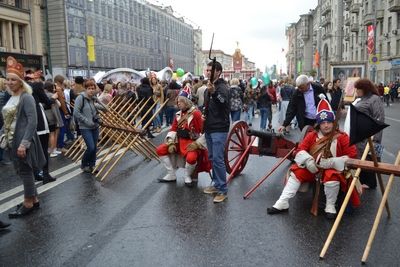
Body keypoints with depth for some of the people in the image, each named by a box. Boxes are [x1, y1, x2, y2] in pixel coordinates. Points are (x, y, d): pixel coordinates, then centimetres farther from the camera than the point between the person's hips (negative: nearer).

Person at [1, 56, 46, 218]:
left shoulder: (26, 97, -13)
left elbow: (32, 122, -20)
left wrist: (24, 143, -24)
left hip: (23, 142, -9)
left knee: (25, 171, 1)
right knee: (21, 171, 15)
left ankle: (28, 203, 14)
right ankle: (34, 199, 27)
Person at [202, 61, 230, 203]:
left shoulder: (222, 87, -13)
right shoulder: (209, 87, 15)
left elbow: (223, 101, -35)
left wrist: (213, 92, -52)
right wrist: (204, 114, 8)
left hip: (219, 129, -9)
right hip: (209, 128, 9)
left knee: (218, 159, -11)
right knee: (212, 158, 14)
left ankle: (223, 190, -3)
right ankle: (217, 184, 26)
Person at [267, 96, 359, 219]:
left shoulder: (341, 137, -7)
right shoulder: (312, 135, 1)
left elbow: (352, 154, -12)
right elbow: (300, 149, 0)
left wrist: (332, 162, -22)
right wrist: (308, 161, -20)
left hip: (333, 168, -3)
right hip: (313, 167, 4)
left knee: (332, 177, -36)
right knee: (296, 172, -15)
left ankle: (330, 206, -11)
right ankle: (282, 203, -15)